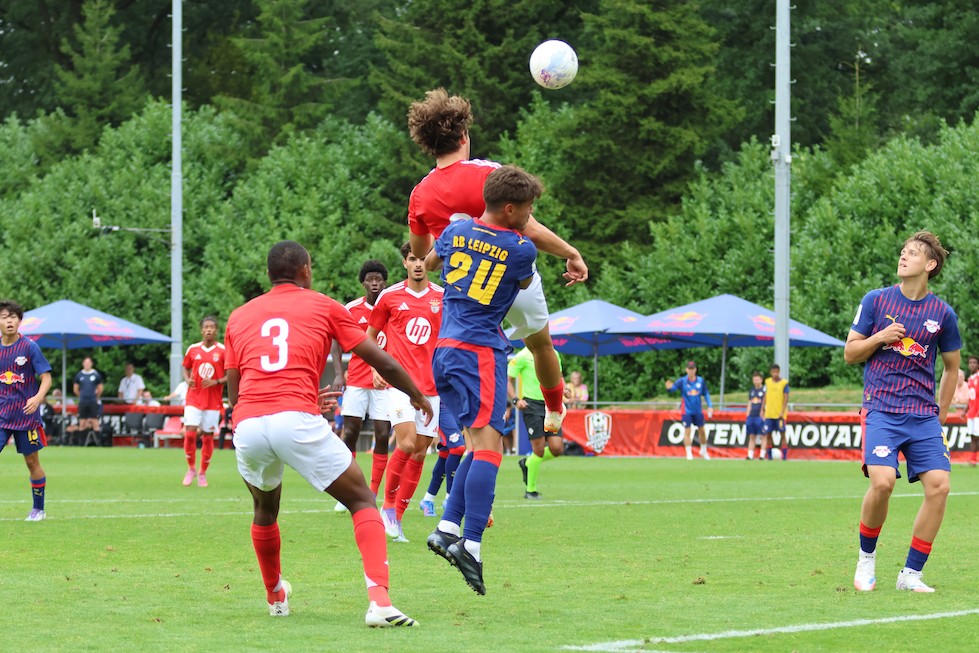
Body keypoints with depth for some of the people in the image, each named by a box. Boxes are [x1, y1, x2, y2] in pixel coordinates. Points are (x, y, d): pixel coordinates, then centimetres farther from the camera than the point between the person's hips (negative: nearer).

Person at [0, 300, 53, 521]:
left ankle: (39, 509, 21)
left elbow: (46, 378, -8)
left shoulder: (29, 347, -7)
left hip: (26, 414, -3)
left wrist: (38, 398, -25)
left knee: (32, 461, 7)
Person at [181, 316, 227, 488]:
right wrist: (187, 379, -5)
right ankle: (191, 469, 9)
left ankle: (203, 473, 17)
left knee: (208, 437, 2)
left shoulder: (223, 351, -3)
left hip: (213, 401, -1)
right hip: (194, 399, 1)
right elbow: (186, 368, 16)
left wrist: (216, 382, -17)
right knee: (190, 433, -11)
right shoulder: (192, 349, 4)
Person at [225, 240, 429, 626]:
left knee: (265, 510, 32)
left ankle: (276, 598, 46)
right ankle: (379, 601, -12)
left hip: (246, 426, 3)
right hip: (297, 421, -3)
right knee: (362, 501, 7)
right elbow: (383, 363, 16)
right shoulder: (324, 307, 16)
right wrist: (417, 397, 35)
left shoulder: (239, 317, 23)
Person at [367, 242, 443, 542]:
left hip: (432, 387, 3)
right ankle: (388, 505, -1)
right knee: (406, 444, -19)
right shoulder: (389, 296, 3)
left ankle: (397, 517, 10)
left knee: (419, 454, 2)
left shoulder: (443, 298, 8)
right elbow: (371, 335, 13)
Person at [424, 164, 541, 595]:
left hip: (444, 348, 7)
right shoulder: (521, 249, -6)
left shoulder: (456, 232, 9)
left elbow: (428, 262, 30)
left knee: (478, 443, 15)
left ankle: (448, 528, 4)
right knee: (488, 444, -14)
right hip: (481, 351, -7)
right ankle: (471, 545, -27)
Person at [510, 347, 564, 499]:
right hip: (531, 404, -5)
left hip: (550, 405, 5)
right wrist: (516, 399, -19)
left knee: (557, 449, -5)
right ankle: (530, 490, 8)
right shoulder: (523, 356, -6)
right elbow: (508, 380, -4)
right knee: (539, 449, -9)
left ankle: (528, 463, 23)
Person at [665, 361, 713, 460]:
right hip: (687, 411, -3)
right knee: (688, 431, -6)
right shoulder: (682, 381, -8)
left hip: (698, 411, 3)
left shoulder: (701, 381, 1)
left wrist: (710, 406, 3)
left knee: (702, 431, 10)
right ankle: (689, 453, 2)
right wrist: (669, 387, -47)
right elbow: (674, 387, -23)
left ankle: (703, 451, 29)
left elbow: (706, 394, 11)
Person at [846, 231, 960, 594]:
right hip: (881, 410, -2)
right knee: (883, 481, -23)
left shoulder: (942, 314, 5)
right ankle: (867, 556, 3)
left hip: (923, 415, 2)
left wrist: (939, 417, 15)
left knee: (939, 485, -13)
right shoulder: (876, 300, 3)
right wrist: (879, 338, -11)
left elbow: (952, 366, 18)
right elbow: (850, 353, 8)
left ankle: (911, 574, -1)